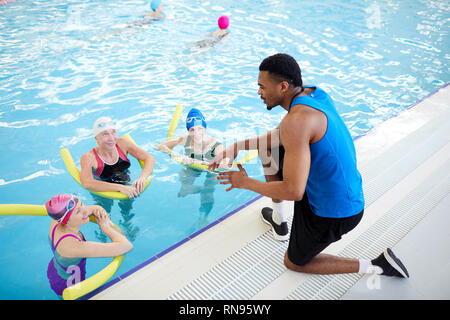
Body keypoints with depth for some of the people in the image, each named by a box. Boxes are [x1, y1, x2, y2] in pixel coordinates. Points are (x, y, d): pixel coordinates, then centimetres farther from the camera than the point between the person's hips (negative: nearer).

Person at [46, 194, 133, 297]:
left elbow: (85, 209, 0)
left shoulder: (56, 222, -23)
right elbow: (126, 246, -47)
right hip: (67, 288, -7)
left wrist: (96, 208, -23)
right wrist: (105, 226, -31)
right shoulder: (75, 246, -44)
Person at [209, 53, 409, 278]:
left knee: (294, 262, 20)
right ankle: (278, 219, 30)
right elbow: (281, 134, 12)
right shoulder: (313, 93, -2)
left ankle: (377, 266, 15)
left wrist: (245, 183, -16)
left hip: (334, 213, -9)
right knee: (267, 146, 15)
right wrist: (236, 147, 4)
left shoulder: (297, 120, -32)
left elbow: (293, 191, -31)